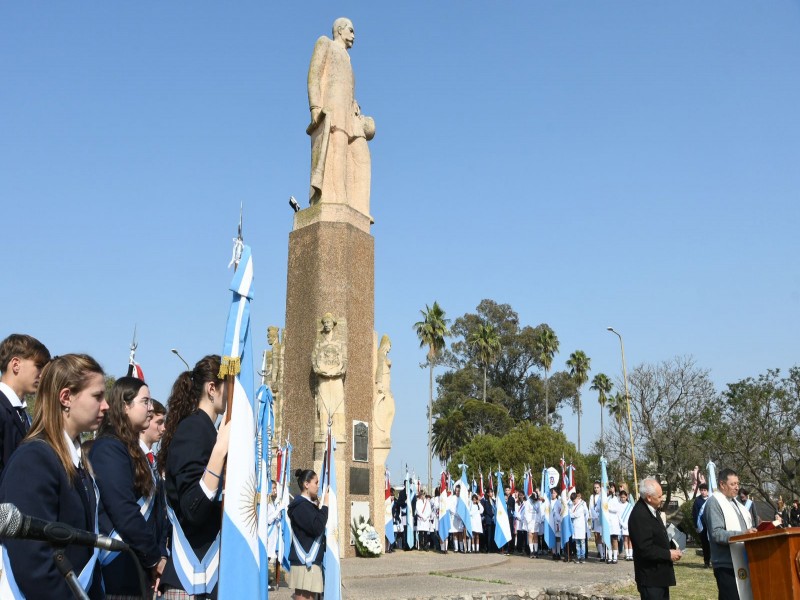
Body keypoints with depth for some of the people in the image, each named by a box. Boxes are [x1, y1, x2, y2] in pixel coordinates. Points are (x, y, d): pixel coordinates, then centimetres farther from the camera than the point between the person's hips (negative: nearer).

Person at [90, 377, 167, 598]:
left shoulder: (134, 449, 15)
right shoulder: (109, 448, -14)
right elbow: (124, 513, -21)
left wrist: (161, 554, 1)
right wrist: (154, 559, -12)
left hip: (140, 569, 9)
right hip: (120, 570, -9)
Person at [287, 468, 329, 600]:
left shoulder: (308, 504, 18)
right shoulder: (301, 505, -13)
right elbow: (317, 528, -22)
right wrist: (325, 505, -16)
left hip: (311, 559, 10)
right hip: (304, 561, -10)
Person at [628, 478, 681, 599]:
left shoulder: (651, 509, 5)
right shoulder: (639, 515, -25)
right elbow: (645, 549, -26)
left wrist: (670, 550, 3)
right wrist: (669, 554, -16)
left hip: (660, 573, 10)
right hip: (650, 577, -10)